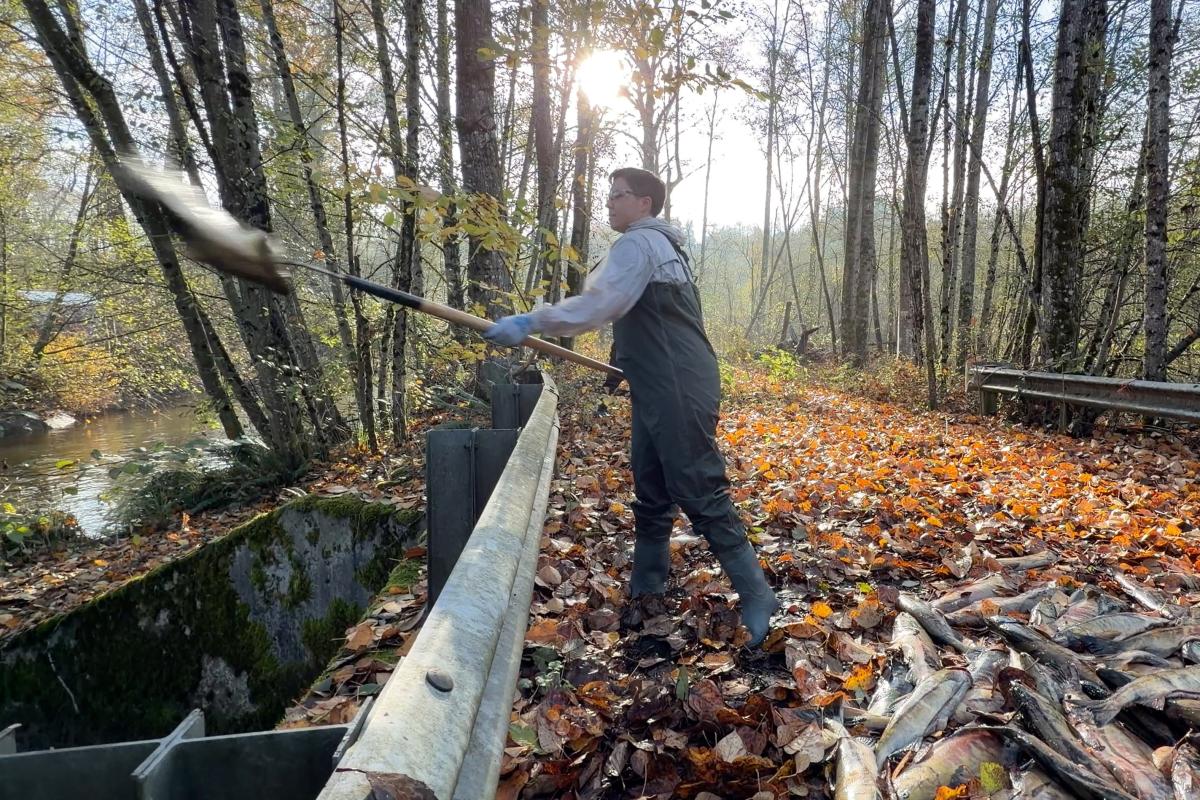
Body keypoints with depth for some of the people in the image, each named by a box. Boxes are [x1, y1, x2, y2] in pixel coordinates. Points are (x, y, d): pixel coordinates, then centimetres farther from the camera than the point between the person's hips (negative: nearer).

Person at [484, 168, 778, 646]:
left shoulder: (640, 242, -11)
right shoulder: (660, 245, 22)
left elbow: (598, 303, -26)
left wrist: (531, 322, -26)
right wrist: (628, 361, 30)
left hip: (680, 395, -10)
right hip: (660, 394, 10)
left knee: (702, 498, -7)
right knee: (650, 496, 14)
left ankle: (757, 599, 2)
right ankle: (644, 591, 24)